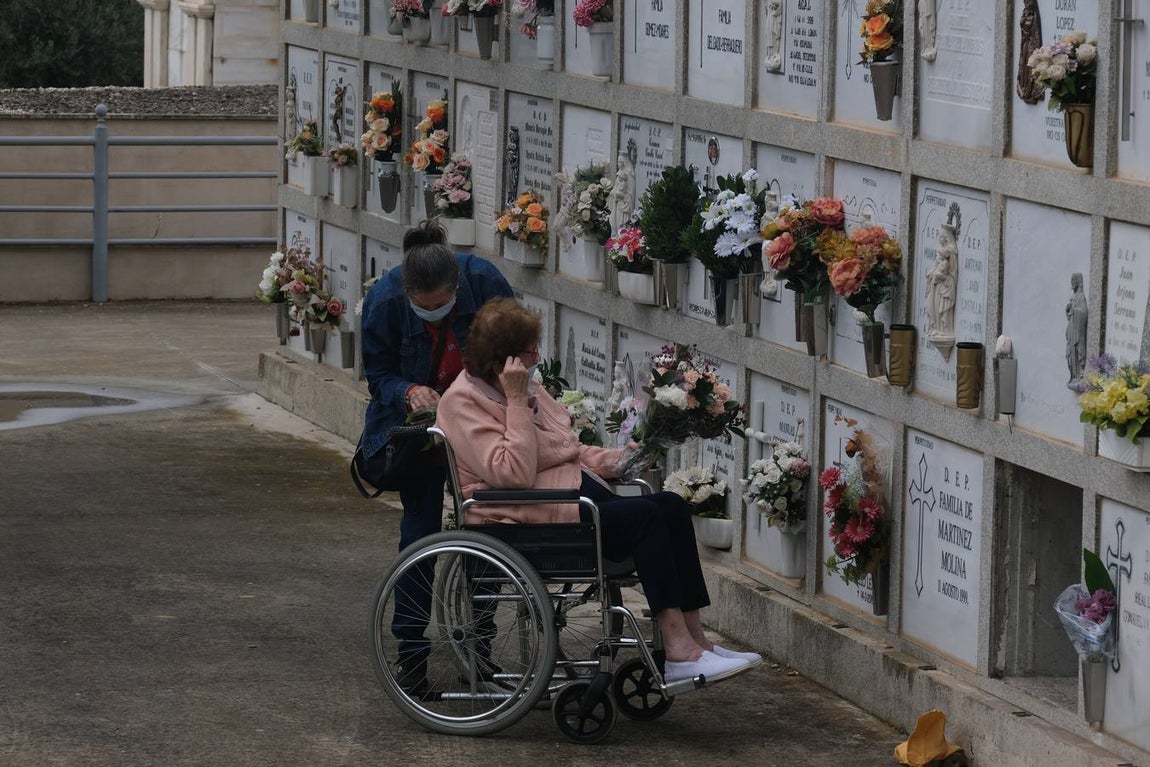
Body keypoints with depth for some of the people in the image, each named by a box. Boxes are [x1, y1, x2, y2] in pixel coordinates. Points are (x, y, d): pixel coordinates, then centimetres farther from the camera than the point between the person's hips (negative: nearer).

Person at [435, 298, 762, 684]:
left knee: (673, 507, -10)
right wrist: (517, 402, -21)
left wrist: (614, 458, 10)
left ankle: (695, 641, -13)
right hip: (532, 517, -9)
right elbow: (514, 474, -22)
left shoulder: (525, 387, 17)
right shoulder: (462, 403, -11)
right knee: (644, 515, -24)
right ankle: (677, 651, -28)